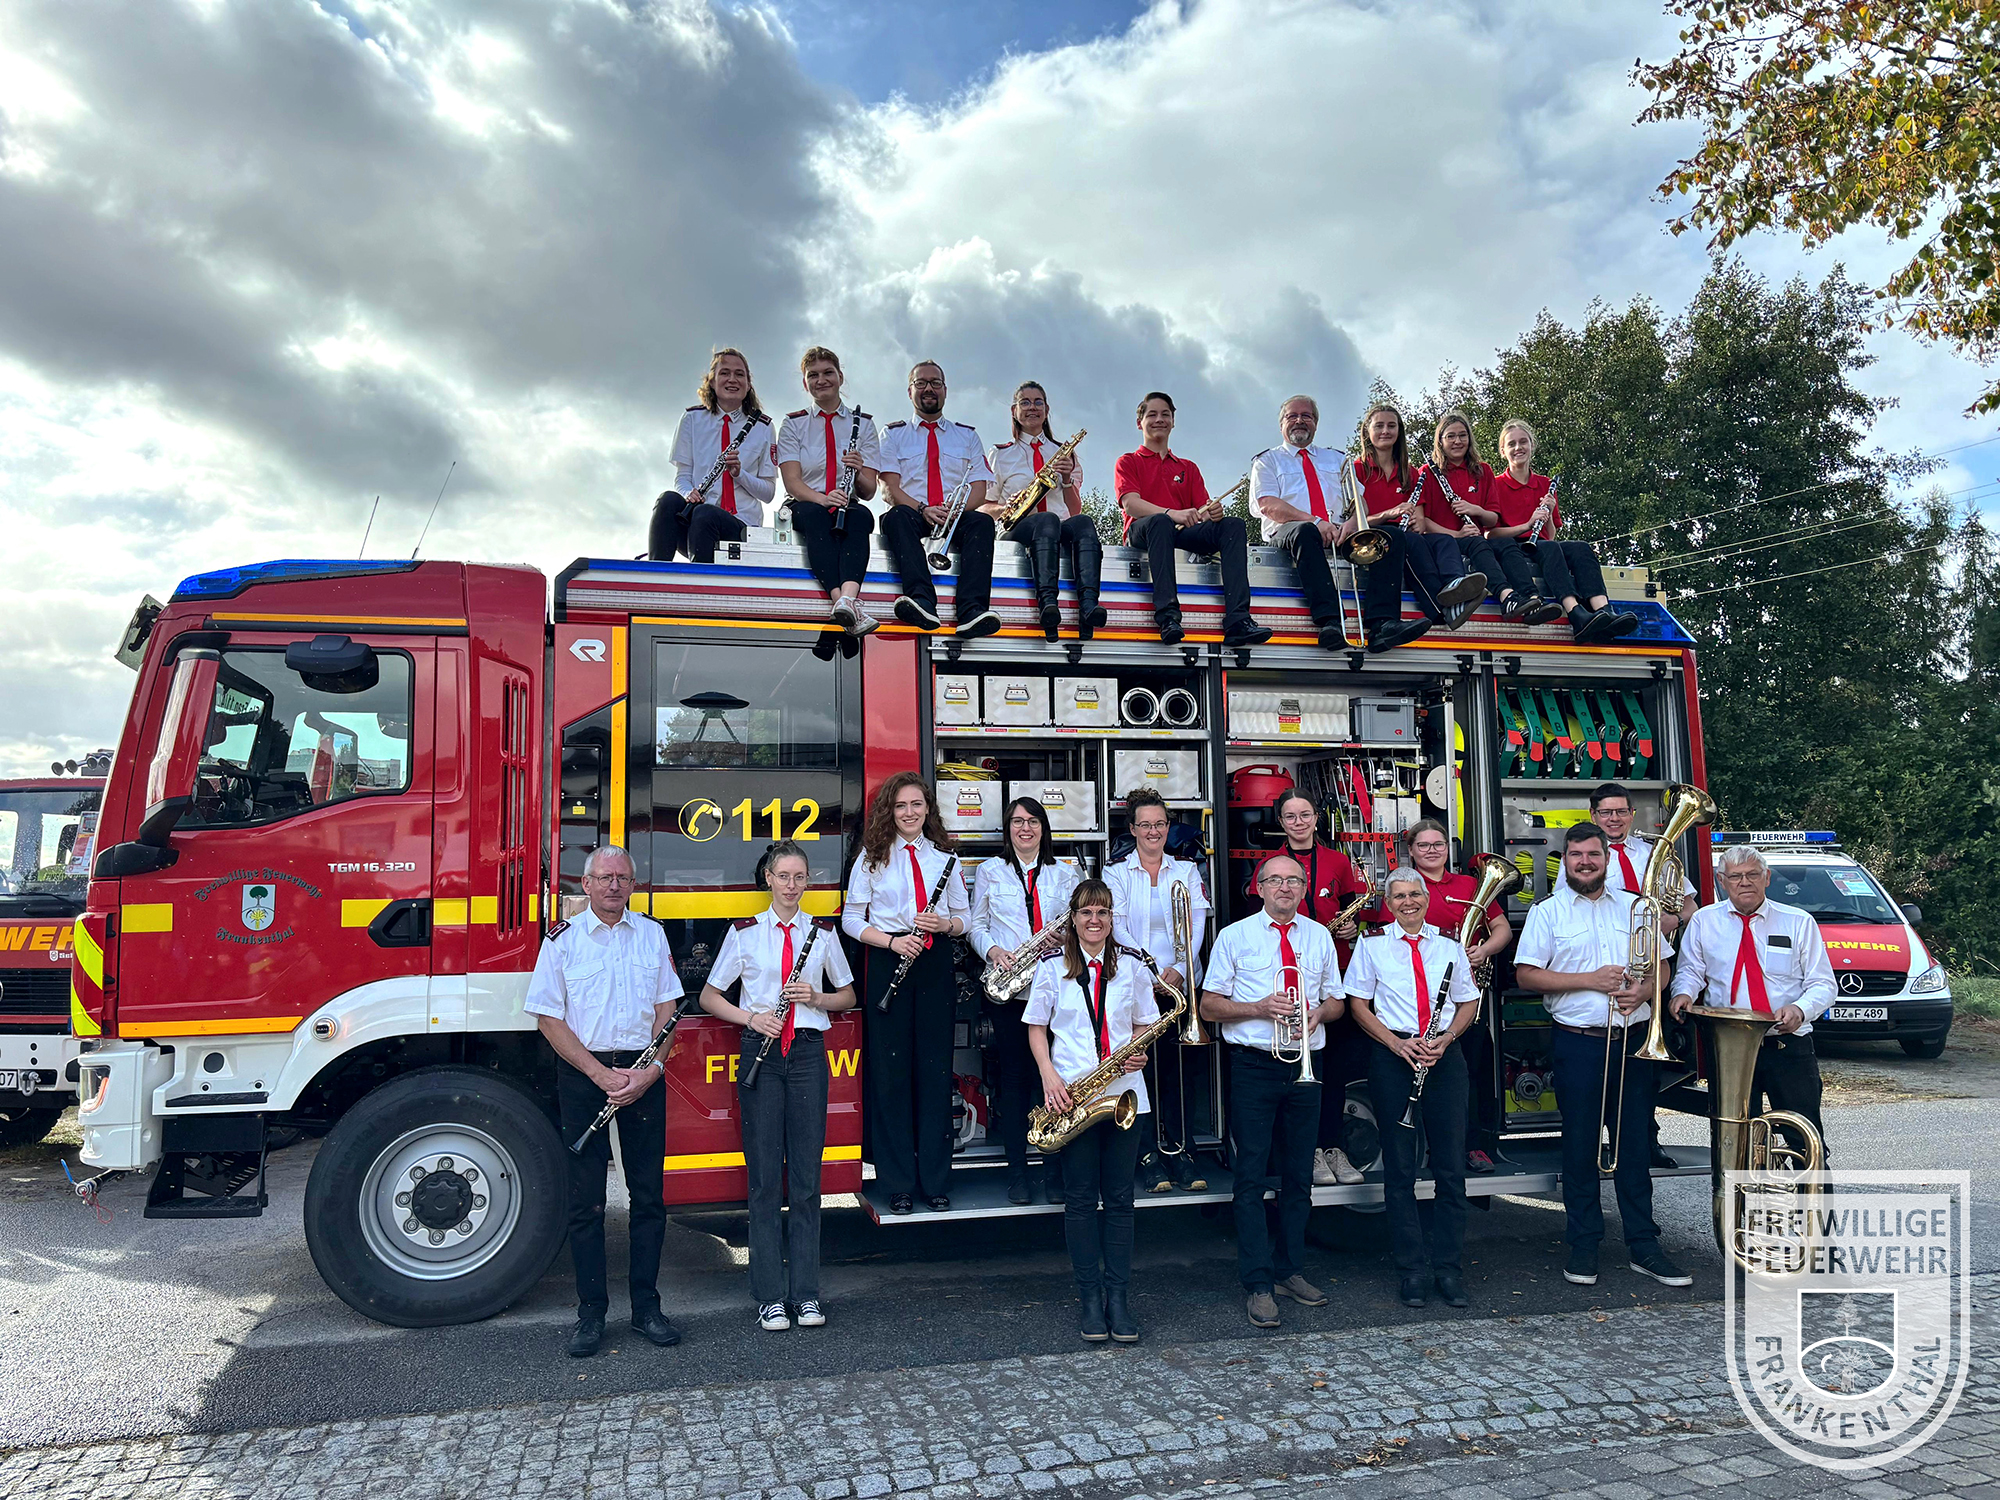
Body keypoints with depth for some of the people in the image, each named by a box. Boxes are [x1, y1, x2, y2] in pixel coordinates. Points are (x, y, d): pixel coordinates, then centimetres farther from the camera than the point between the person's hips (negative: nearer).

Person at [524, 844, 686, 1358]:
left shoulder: (652, 934, 8)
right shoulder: (563, 939, 0)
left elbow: (666, 1009, 7)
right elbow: (549, 1019, -4)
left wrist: (650, 1070, -8)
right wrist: (601, 1074, -12)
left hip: (643, 1074, 2)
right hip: (583, 1074, -2)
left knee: (649, 1194, 5)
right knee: (586, 1198, 3)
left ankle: (646, 1307, 15)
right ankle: (590, 1312, 13)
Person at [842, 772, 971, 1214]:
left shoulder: (945, 855, 10)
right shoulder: (872, 856, 4)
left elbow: (963, 917, 12)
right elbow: (851, 919, 2)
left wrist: (946, 923, -10)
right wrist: (891, 941, -13)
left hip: (936, 966, 2)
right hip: (890, 966, -1)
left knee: (935, 1071, 4)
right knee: (891, 1073, 1)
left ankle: (936, 1179, 14)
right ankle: (898, 1182, 10)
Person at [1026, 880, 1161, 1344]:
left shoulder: (1131, 967, 7)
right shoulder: (1052, 968, 3)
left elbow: (1144, 1024, 14)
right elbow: (1036, 1028, 6)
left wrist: (1139, 1053, -7)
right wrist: (1049, 1075, -9)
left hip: (1123, 1094, 1)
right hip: (1071, 1095, -1)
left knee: (1119, 1198, 4)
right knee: (1080, 1198, 3)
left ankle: (1117, 1296, 13)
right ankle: (1090, 1297, 13)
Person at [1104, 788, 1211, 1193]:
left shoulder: (1187, 870, 12)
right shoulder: (1115, 873, 6)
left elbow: (1197, 924, 2)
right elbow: (1117, 927, -5)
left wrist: (1179, 970, -13)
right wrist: (1152, 972, -17)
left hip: (1178, 983, 1)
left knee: (1175, 1067, 2)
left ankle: (1182, 1151, 9)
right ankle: (1149, 1155, 5)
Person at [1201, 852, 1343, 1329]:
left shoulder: (1320, 937, 12)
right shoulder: (1234, 936, 2)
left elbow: (1337, 1001, 17)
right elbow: (1209, 1005, 0)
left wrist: (1319, 1012, -6)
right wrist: (1258, 1008, -15)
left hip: (1304, 1065, 4)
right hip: (1253, 1067, -3)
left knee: (1299, 1175, 10)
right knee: (1252, 1177, -4)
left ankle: (1290, 1270, 24)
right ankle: (1259, 1284, 2)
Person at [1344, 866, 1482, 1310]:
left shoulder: (1449, 944, 10)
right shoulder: (1372, 944, 4)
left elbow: (1469, 1002, 12)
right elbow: (1358, 1005, 2)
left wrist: (1446, 1038, -6)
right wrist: (1396, 1043, -11)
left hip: (1444, 1056, 2)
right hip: (1392, 1057, -2)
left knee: (1451, 1166, 4)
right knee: (1400, 1169, 3)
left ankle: (1449, 1268, 14)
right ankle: (1411, 1270, 12)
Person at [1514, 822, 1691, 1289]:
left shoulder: (1634, 907, 12)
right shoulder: (1548, 912, 2)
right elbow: (1526, 975, -4)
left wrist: (1642, 990, -8)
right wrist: (1589, 979, -12)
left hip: (1632, 1039, 3)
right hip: (1578, 1043, -3)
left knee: (1635, 1143, 7)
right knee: (1580, 1145, 2)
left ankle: (1644, 1246, 15)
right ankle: (1583, 1246, 12)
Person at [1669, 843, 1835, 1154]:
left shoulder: (1799, 922, 5)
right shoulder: (1703, 921, 8)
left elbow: (1822, 984, 3)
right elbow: (1689, 970, 11)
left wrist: (1800, 1009, -17)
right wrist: (1684, 992, -12)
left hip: (1789, 1046, -1)